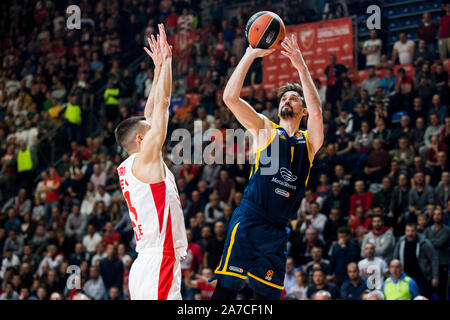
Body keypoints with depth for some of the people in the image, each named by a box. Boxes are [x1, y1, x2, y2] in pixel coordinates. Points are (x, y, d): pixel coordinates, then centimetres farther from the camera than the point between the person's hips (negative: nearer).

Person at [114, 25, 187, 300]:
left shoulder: (129, 167, 16)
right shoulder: (145, 160, -7)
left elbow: (151, 114, 23)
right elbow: (163, 103, -7)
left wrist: (158, 69, 25)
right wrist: (165, 60, -1)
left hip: (146, 265, 10)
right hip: (159, 263, -10)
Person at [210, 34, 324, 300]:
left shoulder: (309, 141, 14)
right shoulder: (264, 129, 10)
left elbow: (316, 112, -7)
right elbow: (230, 97, -2)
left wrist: (301, 66, -8)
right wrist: (250, 56, -3)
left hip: (278, 231, 3)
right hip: (248, 221, -3)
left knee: (269, 294, 7)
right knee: (226, 288, -12)